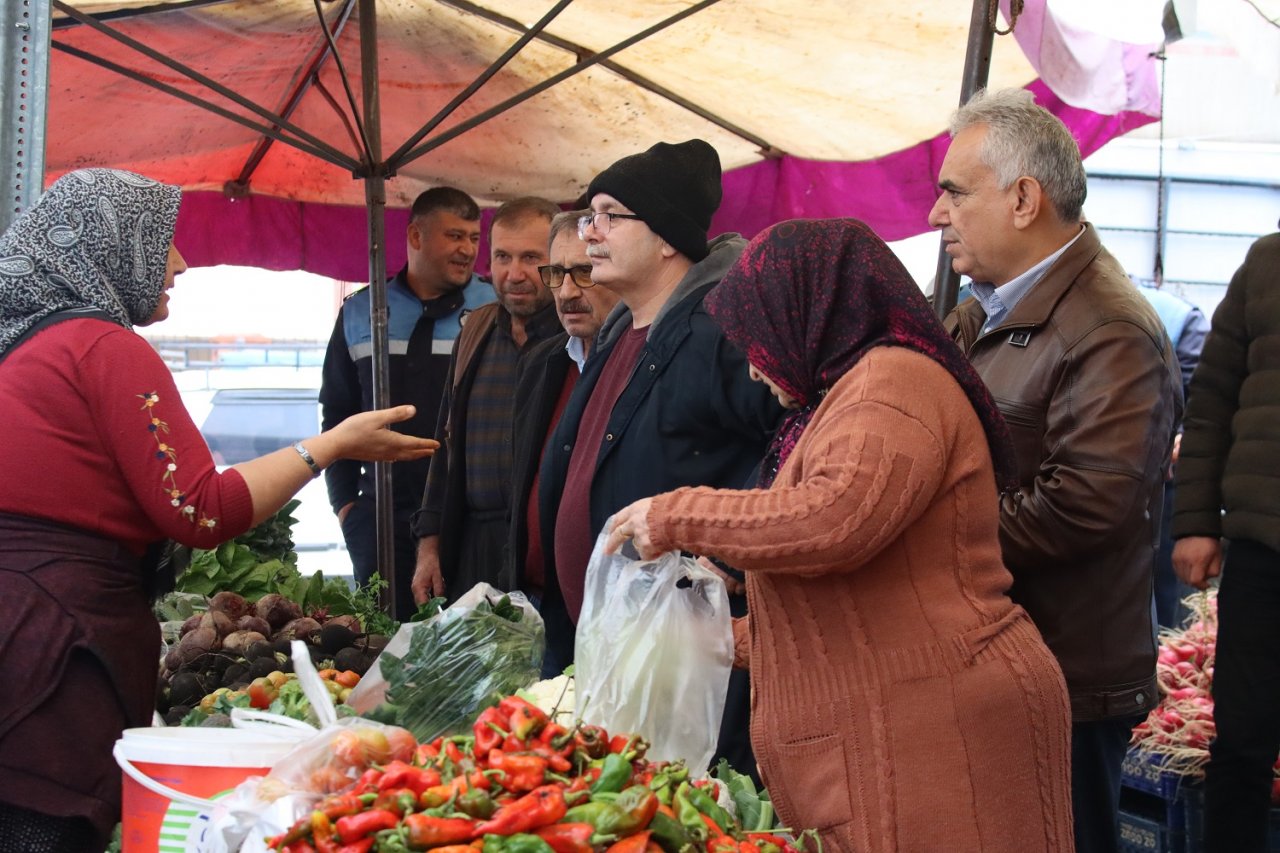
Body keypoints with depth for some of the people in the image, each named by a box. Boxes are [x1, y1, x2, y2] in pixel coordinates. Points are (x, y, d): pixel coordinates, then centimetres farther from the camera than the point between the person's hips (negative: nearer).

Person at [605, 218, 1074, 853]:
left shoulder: (895, 379, -9)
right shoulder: (851, 393, 22)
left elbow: (835, 518, -26)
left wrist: (677, 516, -14)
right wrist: (736, 638, 30)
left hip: (933, 726, -10)